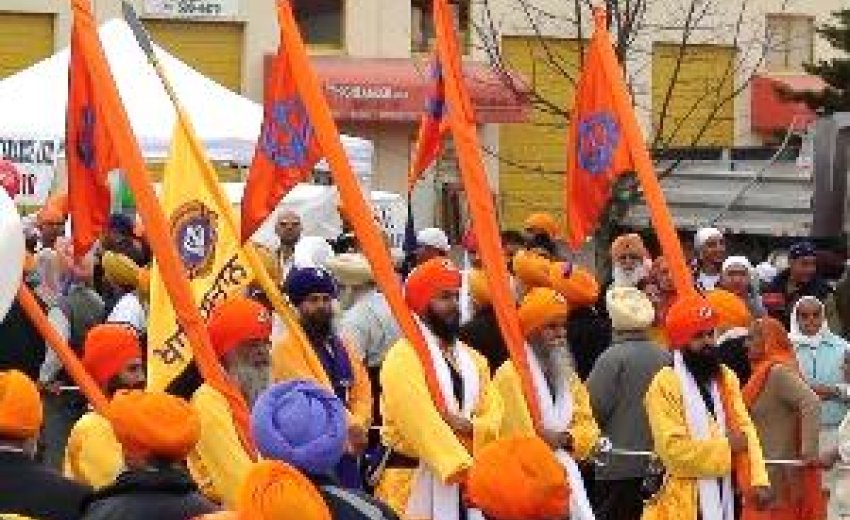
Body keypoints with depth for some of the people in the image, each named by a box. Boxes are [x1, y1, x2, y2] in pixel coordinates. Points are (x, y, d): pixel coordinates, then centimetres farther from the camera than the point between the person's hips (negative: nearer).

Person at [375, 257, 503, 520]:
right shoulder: (405, 356, -9)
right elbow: (419, 420, -21)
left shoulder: (473, 360, 17)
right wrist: (462, 468, -30)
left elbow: (494, 416, 9)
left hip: (463, 483, 8)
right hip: (415, 484, -8)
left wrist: (469, 426, -15)